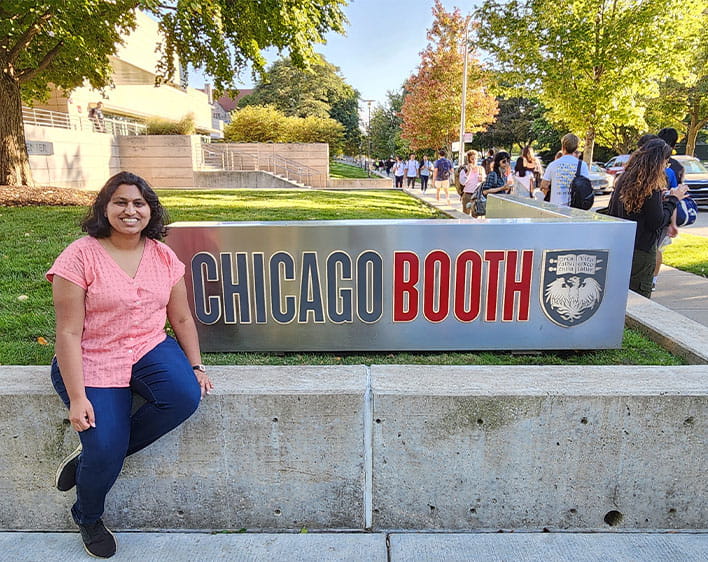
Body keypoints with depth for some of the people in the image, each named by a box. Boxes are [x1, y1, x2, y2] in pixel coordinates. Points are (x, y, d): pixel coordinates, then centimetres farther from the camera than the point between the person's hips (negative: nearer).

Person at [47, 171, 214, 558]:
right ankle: (87, 518, 22)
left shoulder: (163, 256, 1)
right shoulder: (80, 257, -12)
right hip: (92, 360, -3)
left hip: (149, 351, 4)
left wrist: (196, 366, -2)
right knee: (106, 448, -16)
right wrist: (77, 397, -16)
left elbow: (181, 318, 6)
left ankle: (94, 452, 0)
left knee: (186, 396, -25)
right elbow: (68, 333, -13)